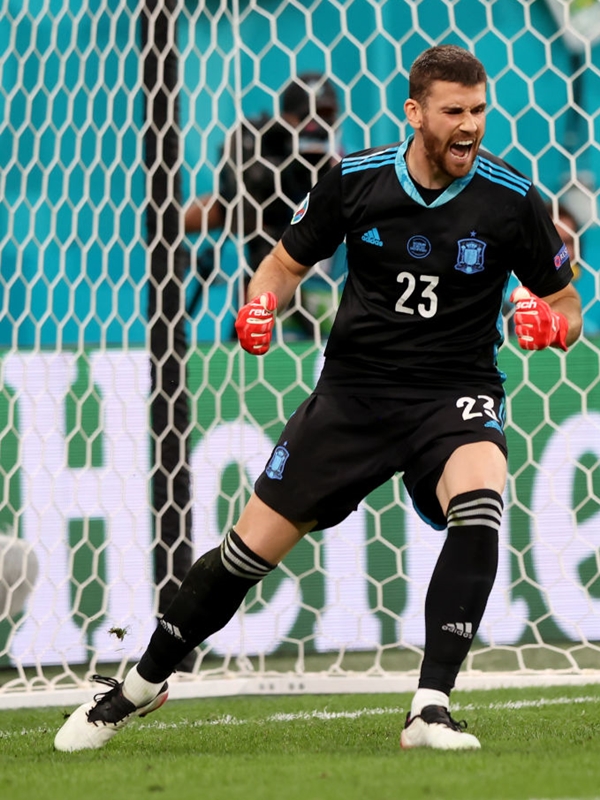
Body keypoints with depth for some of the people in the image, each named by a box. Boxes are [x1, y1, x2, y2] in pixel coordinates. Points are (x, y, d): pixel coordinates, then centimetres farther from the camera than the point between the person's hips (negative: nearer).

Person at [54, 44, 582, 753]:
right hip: (355, 388, 2)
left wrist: (551, 323, -20)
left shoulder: (511, 198, -8)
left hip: (456, 391, -1)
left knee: (479, 502, -35)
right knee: (251, 547, 0)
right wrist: (259, 307, -11)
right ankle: (142, 684, 25)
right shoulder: (354, 179, -5)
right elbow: (286, 264, 10)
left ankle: (430, 709, -29)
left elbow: (566, 307, 4)